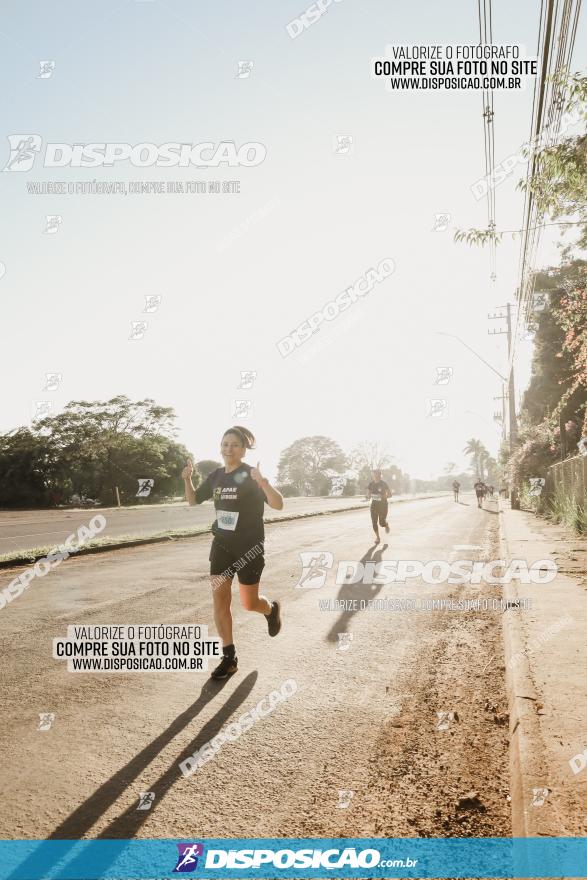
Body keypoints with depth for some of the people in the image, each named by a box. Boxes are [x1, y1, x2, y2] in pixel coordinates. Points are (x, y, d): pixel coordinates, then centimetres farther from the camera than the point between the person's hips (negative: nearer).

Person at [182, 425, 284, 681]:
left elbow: (278, 505, -24)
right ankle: (229, 658, 10)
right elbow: (193, 500, 15)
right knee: (219, 600, -1)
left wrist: (263, 483, -41)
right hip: (221, 545, 5)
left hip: (250, 546, -5)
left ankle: (271, 609, 42)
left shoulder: (251, 475, -14)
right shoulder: (216, 476, 3)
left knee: (249, 603, 7)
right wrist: (187, 479, -3)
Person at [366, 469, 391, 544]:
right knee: (374, 521, -3)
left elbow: (389, 495, -8)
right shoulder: (371, 484, 1)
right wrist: (369, 497, -10)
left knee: (382, 522, -7)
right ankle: (377, 537, 11)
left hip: (383, 504, -3)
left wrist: (383, 496, -26)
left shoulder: (383, 483, -10)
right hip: (374, 504, 3)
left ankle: (386, 525, 30)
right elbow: (368, 492, 12)